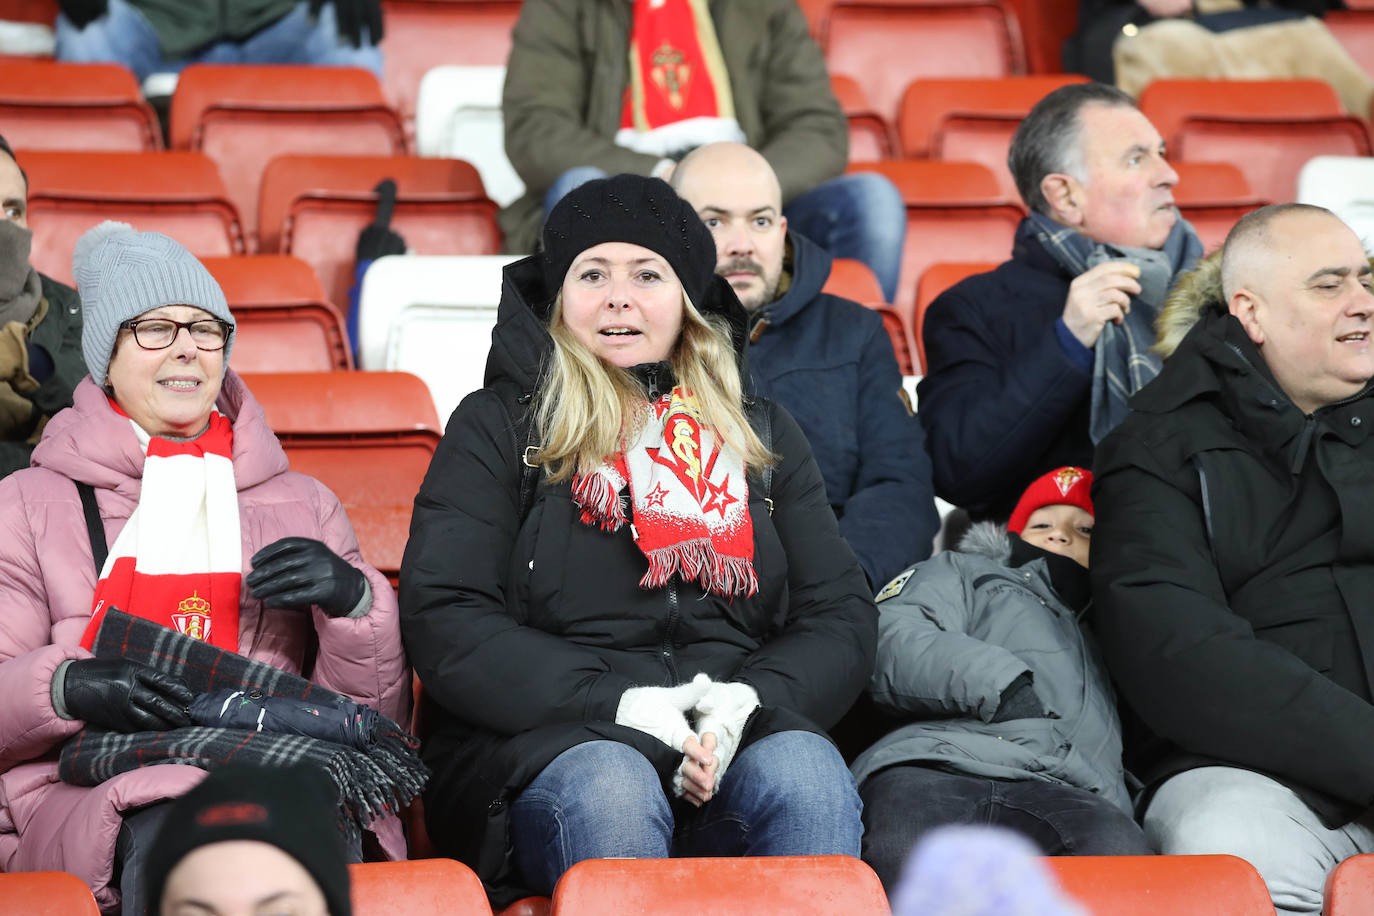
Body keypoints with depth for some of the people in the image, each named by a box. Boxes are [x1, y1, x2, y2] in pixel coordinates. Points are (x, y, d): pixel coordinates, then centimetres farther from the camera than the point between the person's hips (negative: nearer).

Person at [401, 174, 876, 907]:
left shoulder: (762, 435, 22)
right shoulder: (498, 427, 12)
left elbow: (840, 614, 13)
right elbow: (442, 619, 0)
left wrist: (751, 701, -10)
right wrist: (615, 703, -14)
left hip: (740, 741, 2)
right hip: (547, 745, -2)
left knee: (805, 772, -32)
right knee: (608, 788, -37)